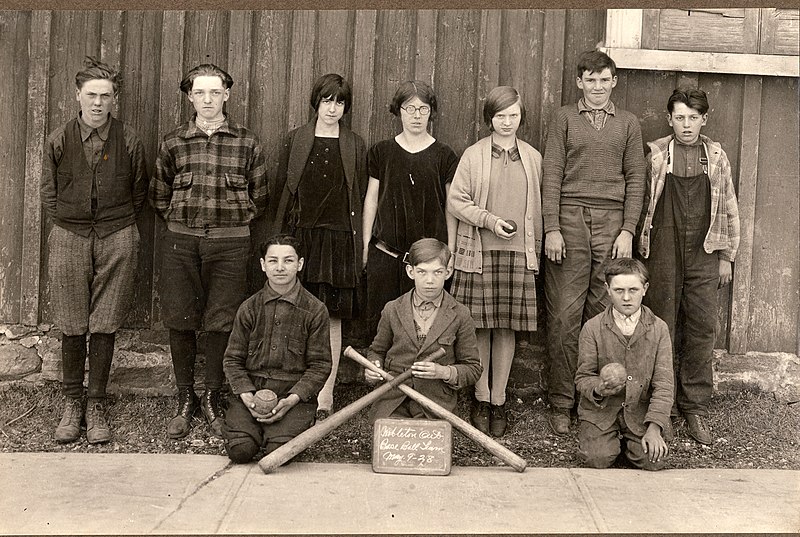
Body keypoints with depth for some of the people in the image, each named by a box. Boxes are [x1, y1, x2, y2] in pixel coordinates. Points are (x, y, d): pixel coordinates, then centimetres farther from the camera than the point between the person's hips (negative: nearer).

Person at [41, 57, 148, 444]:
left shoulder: (129, 141, 1)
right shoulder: (59, 141, 3)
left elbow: (138, 194, 9)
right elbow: (48, 194, 9)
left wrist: (117, 226, 5)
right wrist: (71, 225, 3)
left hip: (116, 240, 0)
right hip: (69, 238, 1)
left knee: (104, 327, 2)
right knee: (72, 328, 4)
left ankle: (96, 404, 14)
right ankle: (72, 402, 17)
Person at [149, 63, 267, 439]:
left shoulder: (247, 143, 4)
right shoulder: (173, 143, 6)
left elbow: (258, 196, 11)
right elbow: (158, 196, 15)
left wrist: (233, 223, 7)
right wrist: (181, 222, 8)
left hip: (229, 242, -1)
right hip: (181, 241, 1)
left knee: (221, 323, 0)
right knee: (180, 322, 3)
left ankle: (212, 401, 15)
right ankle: (185, 402, 17)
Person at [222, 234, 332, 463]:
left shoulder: (315, 310, 1)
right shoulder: (249, 309, 7)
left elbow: (320, 366, 0)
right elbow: (232, 360, 7)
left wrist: (292, 399, -14)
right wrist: (246, 396, -11)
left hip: (294, 394, -1)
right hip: (250, 390, 2)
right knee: (240, 450, -21)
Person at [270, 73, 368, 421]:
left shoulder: (355, 146, 9)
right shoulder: (296, 139, 9)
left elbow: (360, 195, 8)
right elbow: (281, 184, 10)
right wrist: (301, 211, 5)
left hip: (338, 237, 0)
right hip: (300, 235, 0)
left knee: (331, 317, 0)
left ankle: (325, 397, 6)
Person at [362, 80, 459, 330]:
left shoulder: (443, 155, 4)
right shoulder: (381, 152, 7)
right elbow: (371, 199, 11)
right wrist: (366, 244, 8)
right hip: (385, 252, 1)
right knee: (380, 317, 0)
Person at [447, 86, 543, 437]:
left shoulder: (533, 158, 10)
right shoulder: (473, 155, 3)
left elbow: (536, 208, 14)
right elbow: (456, 201, 0)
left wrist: (536, 247, 10)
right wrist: (489, 220, -12)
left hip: (517, 251, 2)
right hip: (479, 250, -2)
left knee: (507, 328, 4)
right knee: (480, 328, 1)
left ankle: (498, 402, 13)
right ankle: (481, 401, 13)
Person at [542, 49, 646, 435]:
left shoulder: (628, 124, 15)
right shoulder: (564, 118, 10)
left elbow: (635, 180, 11)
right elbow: (552, 175, 3)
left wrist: (628, 230, 0)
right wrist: (551, 228, -6)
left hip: (611, 221, 2)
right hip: (570, 219, -1)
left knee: (603, 313, 1)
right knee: (564, 313, -4)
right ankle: (561, 403, 1)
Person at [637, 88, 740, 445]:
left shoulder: (716, 156, 9)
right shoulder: (655, 155, 3)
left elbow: (728, 209, 12)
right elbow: (640, 202, 4)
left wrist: (726, 256, 9)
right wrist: (641, 250, 1)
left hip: (704, 255, 2)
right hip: (663, 253, -2)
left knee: (702, 328, 0)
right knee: (663, 328, 1)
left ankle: (695, 408, 10)